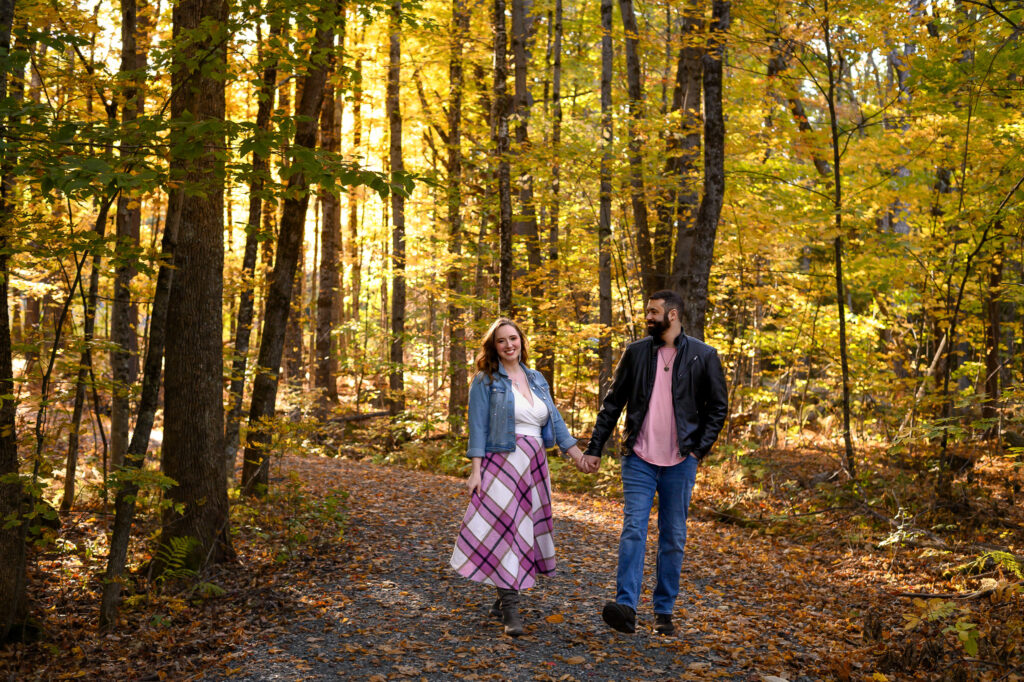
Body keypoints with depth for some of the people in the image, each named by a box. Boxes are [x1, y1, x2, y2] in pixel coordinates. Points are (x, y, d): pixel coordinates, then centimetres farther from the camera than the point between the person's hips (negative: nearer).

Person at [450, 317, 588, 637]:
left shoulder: (537, 379, 15)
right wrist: (475, 469, -14)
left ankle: (503, 600, 22)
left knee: (528, 530, 9)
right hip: (502, 464, -6)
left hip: (534, 466, 6)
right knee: (505, 529, -10)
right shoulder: (485, 380, -2)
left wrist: (577, 454, 6)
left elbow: (554, 419, 14)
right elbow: (478, 427, -6)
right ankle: (510, 610, -8)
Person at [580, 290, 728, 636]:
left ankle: (664, 611, 16)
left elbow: (718, 406, 6)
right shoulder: (635, 352, 5)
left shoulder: (703, 356, 1)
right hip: (639, 460, 1)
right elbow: (613, 403, 7)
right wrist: (594, 448, 2)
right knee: (633, 530, -9)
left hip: (680, 463, 0)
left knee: (673, 538, 7)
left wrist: (700, 449, -3)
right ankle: (626, 606, -13)